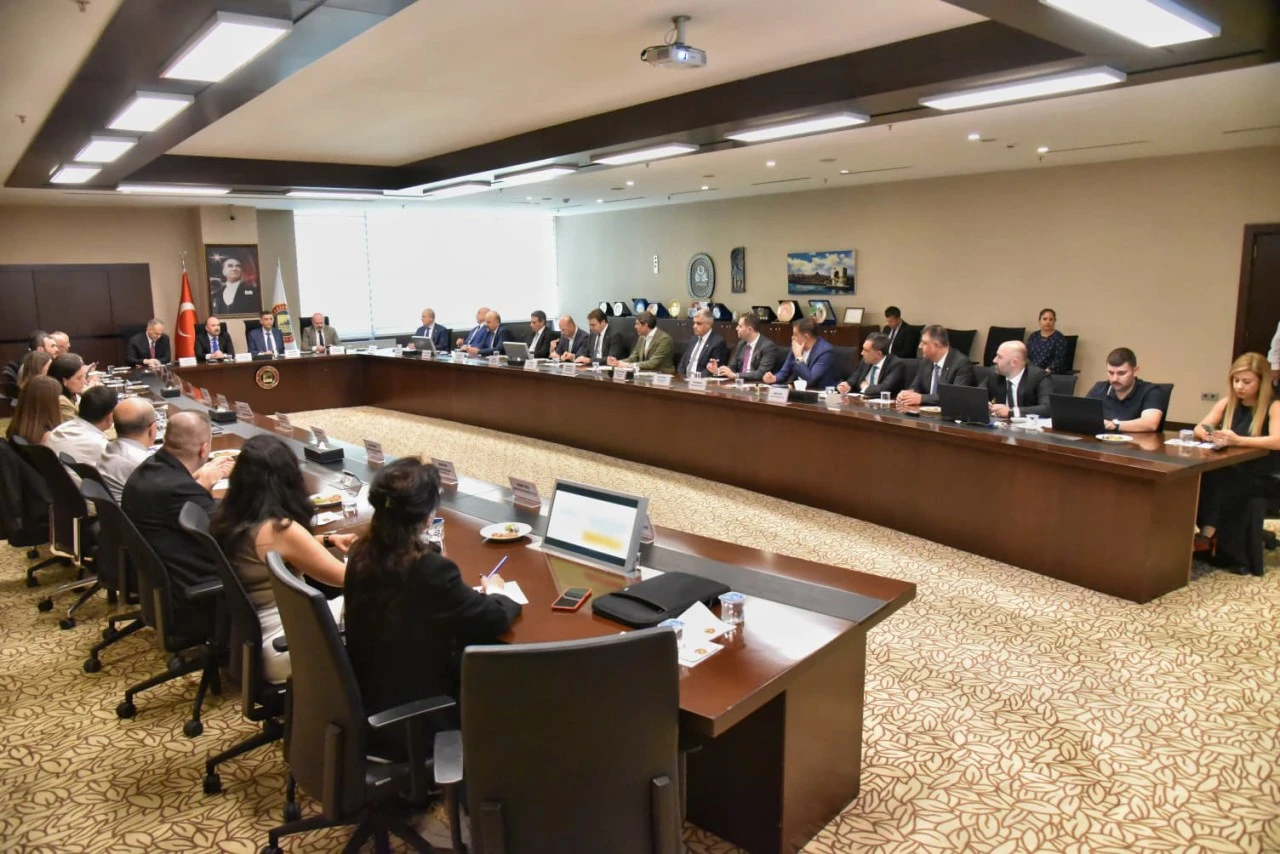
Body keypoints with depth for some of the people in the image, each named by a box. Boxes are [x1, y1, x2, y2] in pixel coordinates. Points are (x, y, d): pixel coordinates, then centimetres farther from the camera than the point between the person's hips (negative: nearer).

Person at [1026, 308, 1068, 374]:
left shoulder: (1059, 338, 1)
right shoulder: (1033, 336, 14)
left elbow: (1059, 360, -8)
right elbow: (1026, 356, 8)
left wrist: (1046, 372, -21)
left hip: (1052, 374, -4)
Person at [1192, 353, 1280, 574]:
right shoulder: (1227, 403, 9)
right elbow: (1198, 429, 7)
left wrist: (1239, 441, -36)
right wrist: (1207, 434, -18)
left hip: (1262, 478, -4)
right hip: (1229, 474, 4)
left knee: (1222, 484, -33)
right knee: (1200, 479, -28)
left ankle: (1208, 538, -24)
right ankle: (1210, 538, -22)